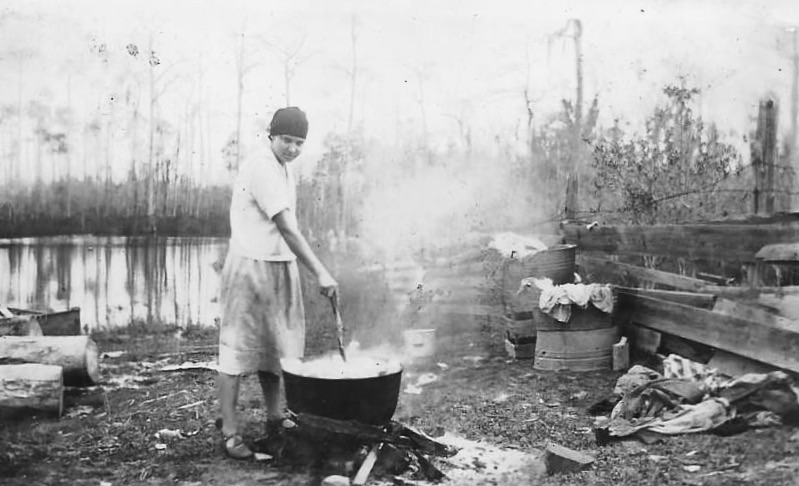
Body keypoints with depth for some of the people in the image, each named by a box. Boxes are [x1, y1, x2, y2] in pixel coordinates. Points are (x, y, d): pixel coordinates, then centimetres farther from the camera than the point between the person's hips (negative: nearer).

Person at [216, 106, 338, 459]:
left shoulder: (283, 171, 13)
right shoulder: (260, 169, -16)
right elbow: (286, 228, -23)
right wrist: (321, 273, -26)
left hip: (281, 268, 9)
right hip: (250, 267, -9)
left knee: (276, 348, 13)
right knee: (237, 349, -3)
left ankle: (275, 419, 24)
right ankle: (229, 431, 3)